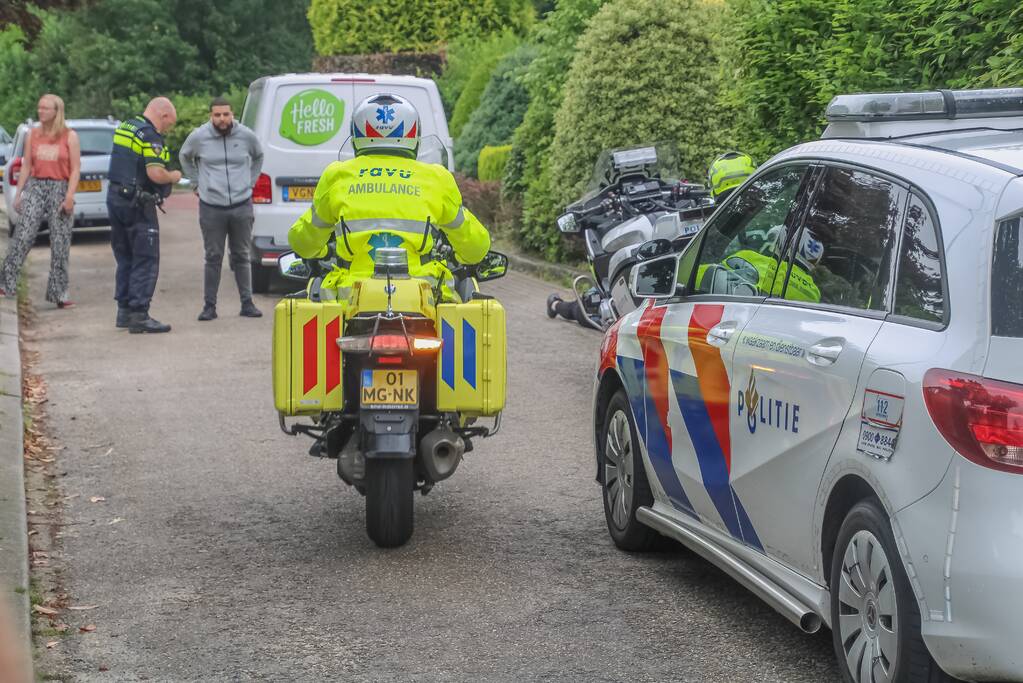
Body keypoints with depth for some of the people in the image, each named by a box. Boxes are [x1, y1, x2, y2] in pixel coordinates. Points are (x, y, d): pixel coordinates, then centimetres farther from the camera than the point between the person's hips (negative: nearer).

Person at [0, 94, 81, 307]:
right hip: (35, 186, 2)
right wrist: (18, 193, 6)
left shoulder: (70, 136, 1)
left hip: (60, 188, -2)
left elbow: (75, 168, -3)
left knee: (60, 244, 0)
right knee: (22, 236, -11)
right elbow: (26, 166, 11)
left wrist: (69, 196, -12)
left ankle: (59, 294, 6)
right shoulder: (32, 134, 10)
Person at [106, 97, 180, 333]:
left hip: (115, 197, 9)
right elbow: (156, 174, -24)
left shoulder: (124, 127, 13)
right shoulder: (150, 136, -15)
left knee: (125, 258, 16)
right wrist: (174, 176, -4)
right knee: (146, 260, -4)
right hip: (137, 204, -9)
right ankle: (138, 314, -7)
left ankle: (124, 310, 19)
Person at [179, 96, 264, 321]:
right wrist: (196, 183, 12)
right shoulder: (198, 137, -3)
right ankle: (209, 306, 7)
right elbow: (184, 157, 18)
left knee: (242, 256, 9)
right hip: (211, 207, -1)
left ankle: (247, 303, 16)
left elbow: (259, 156, 22)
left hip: (242, 206, 1)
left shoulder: (246, 136, 0)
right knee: (213, 258, 1)